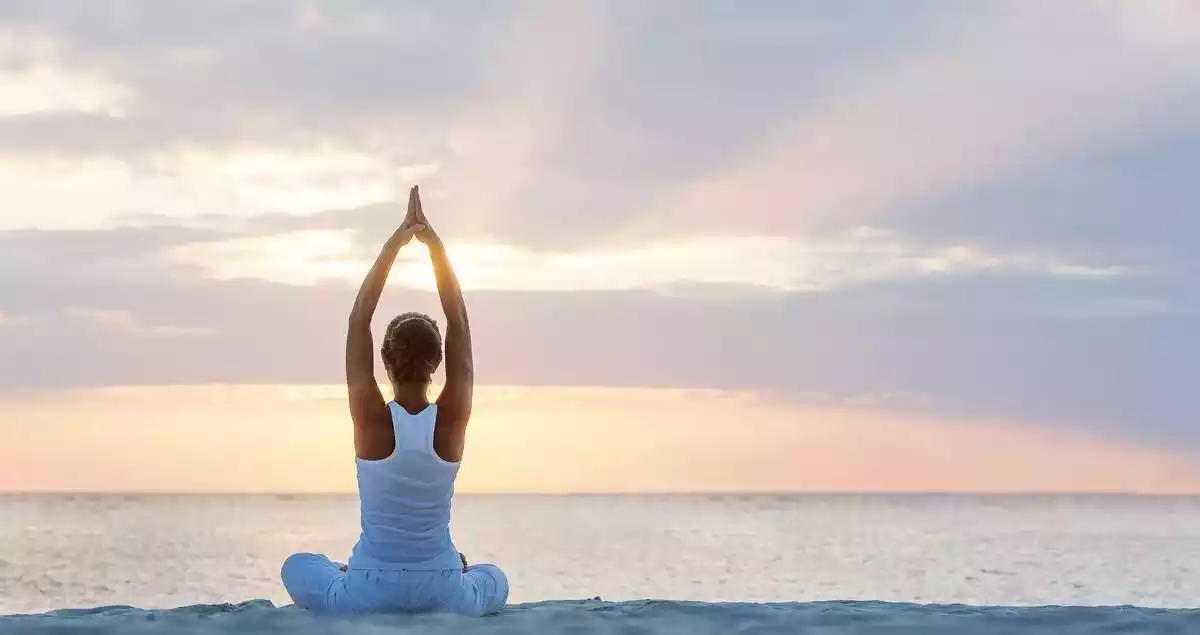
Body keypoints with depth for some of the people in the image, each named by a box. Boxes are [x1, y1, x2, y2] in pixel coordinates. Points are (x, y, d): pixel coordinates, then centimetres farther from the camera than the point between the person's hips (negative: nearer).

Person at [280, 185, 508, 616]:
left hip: (368, 596, -1)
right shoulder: (452, 420, -11)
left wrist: (395, 244, -7)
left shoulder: (372, 419, -15)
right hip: (443, 597, 1)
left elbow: (359, 321, -9)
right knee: (494, 580, 37)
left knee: (298, 567, 32)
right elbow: (458, 321, -5)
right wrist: (433, 242, -4)